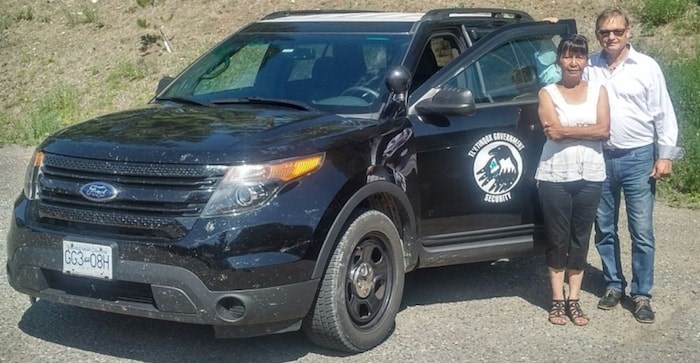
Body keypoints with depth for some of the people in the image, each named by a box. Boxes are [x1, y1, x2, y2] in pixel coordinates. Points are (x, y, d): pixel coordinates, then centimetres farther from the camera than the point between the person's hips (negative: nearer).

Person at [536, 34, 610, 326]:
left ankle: (574, 300, 16)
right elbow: (554, 132, -13)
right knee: (557, 239, 4)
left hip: (590, 176, 2)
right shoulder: (548, 93, 1)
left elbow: (604, 130, -7)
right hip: (555, 176, -2)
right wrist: (587, 129, -8)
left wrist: (566, 130, -12)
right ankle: (557, 300, 12)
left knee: (580, 238, 8)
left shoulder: (597, 91, 7)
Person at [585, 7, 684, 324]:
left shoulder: (646, 67, -2)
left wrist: (665, 155, -4)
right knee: (605, 229, 11)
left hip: (638, 158, -2)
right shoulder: (589, 68, 2)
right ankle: (613, 285, 26)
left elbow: (663, 114, 0)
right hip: (600, 158, 2)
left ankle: (642, 294, 9)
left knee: (641, 232, -1)